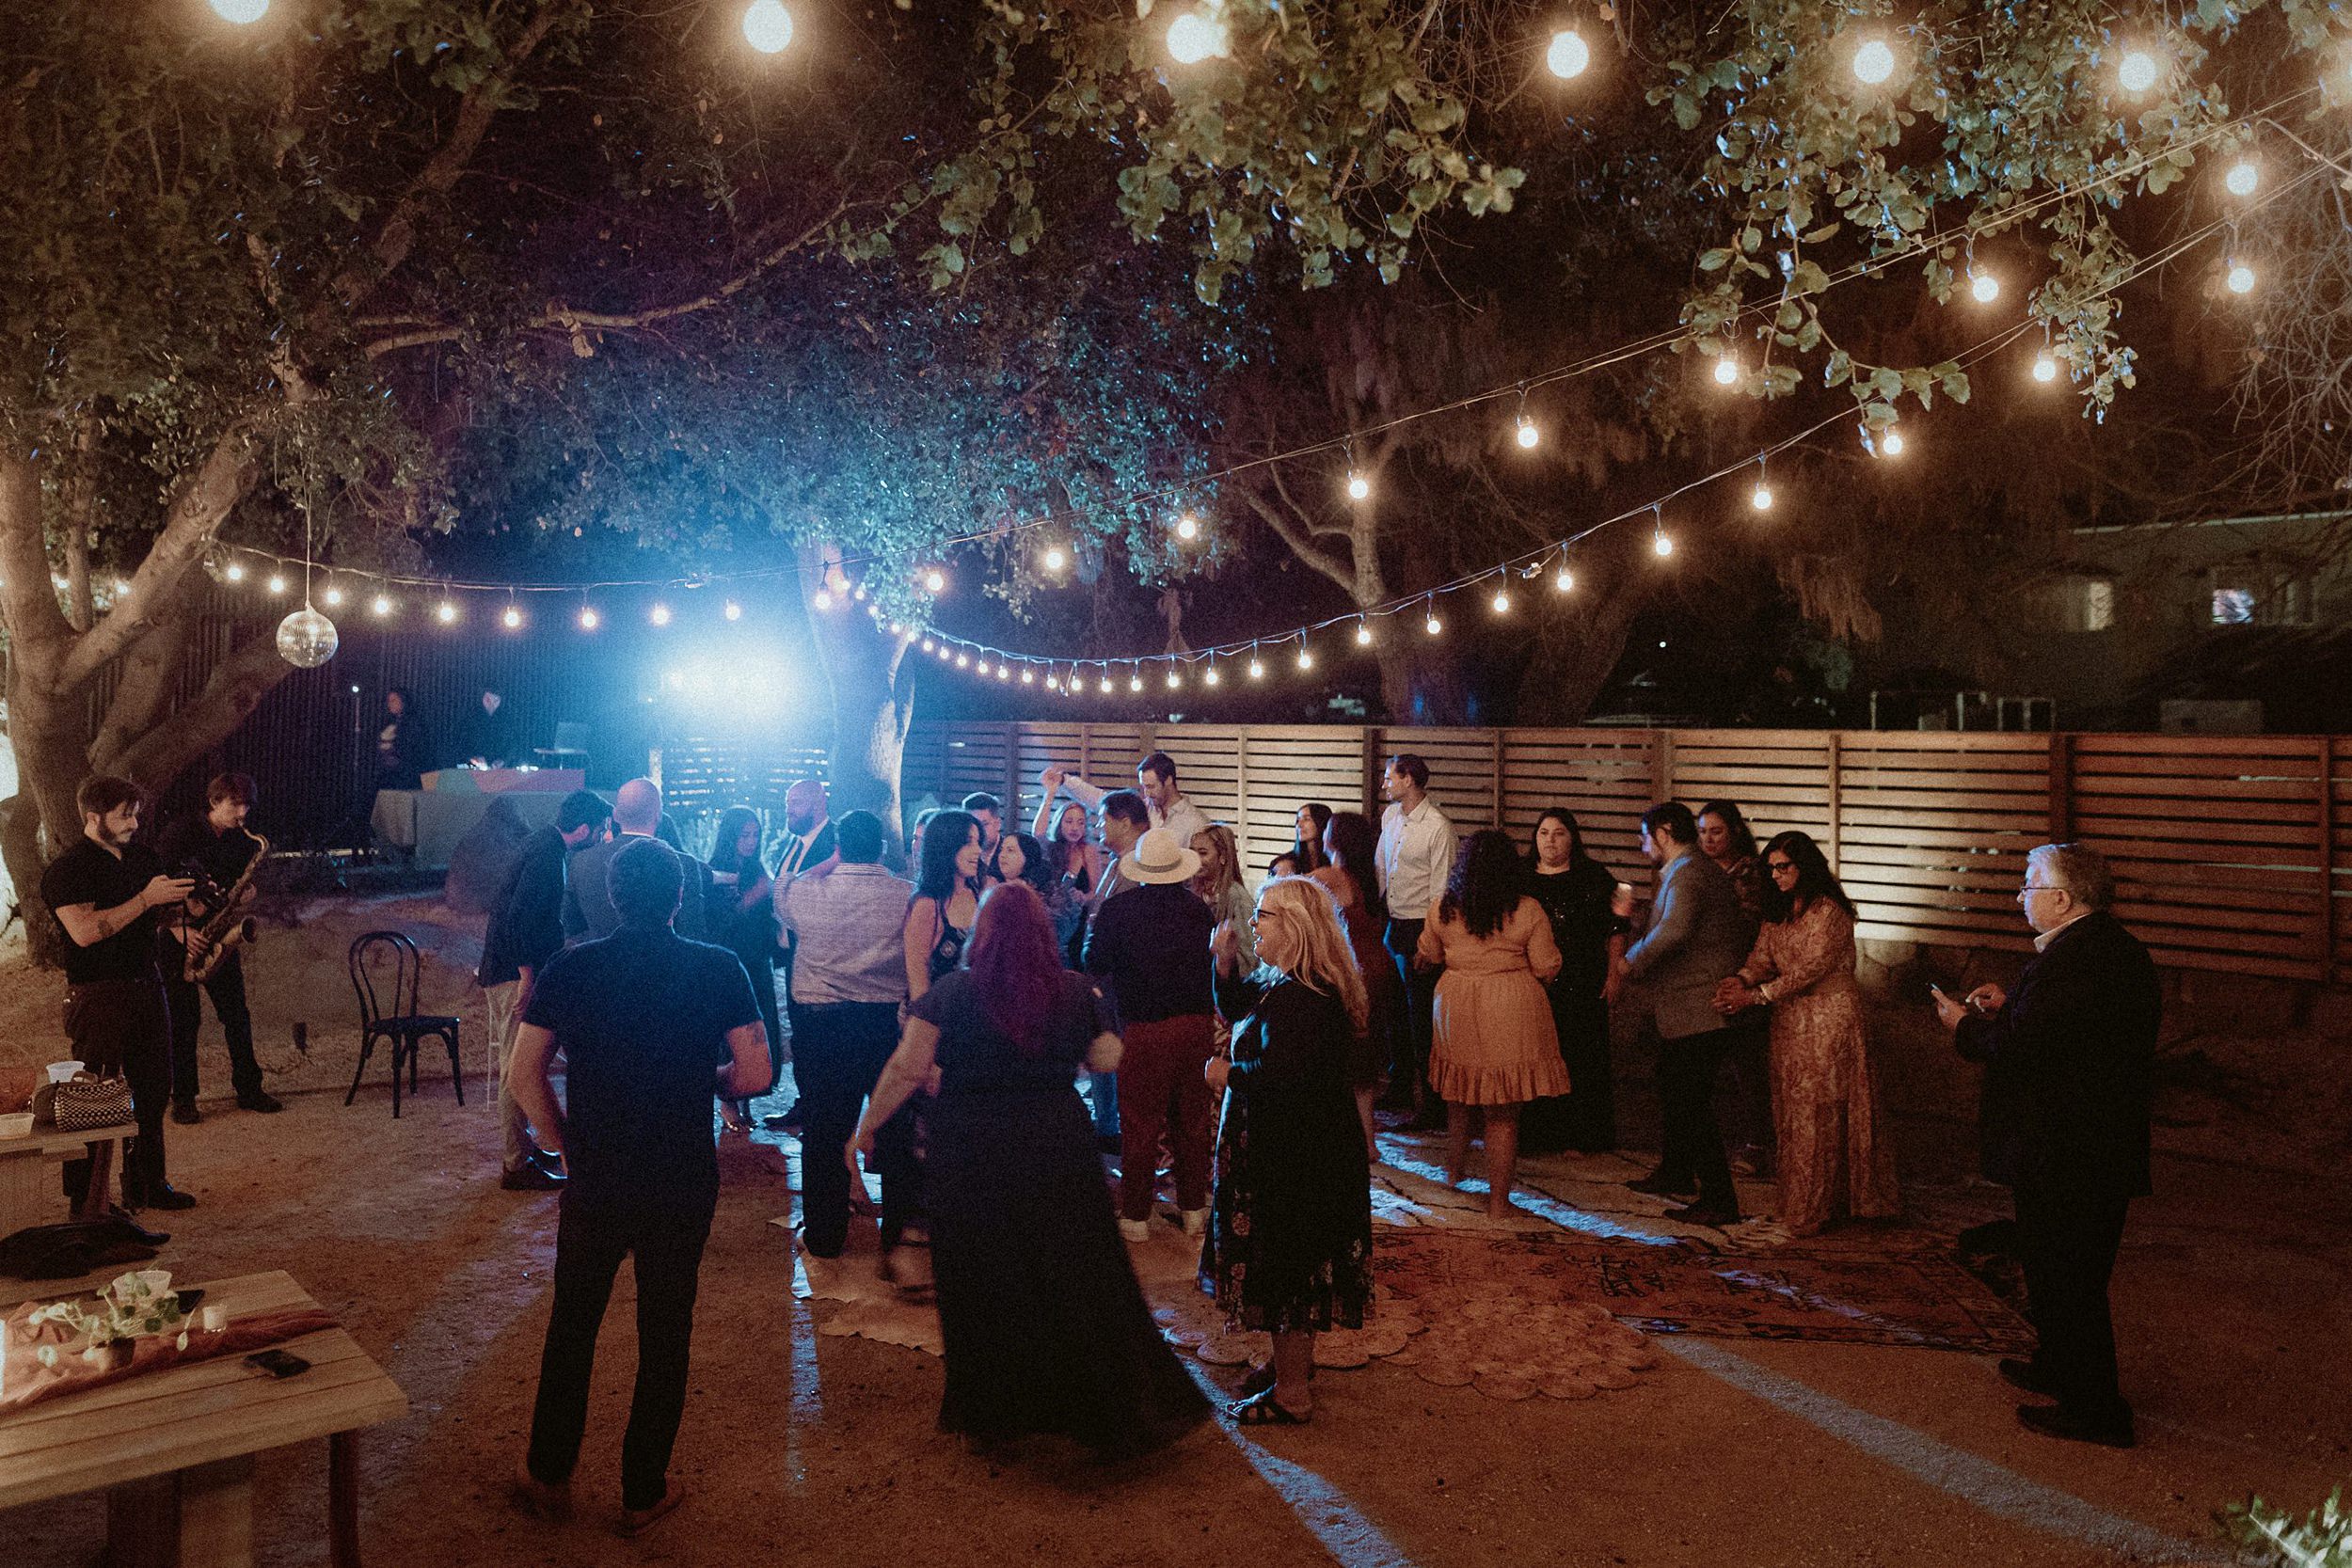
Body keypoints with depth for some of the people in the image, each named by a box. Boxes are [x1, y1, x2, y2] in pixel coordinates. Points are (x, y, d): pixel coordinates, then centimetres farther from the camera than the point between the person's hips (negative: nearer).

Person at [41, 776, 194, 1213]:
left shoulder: (144, 858, 11)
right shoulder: (67, 869, -11)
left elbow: (174, 906, 20)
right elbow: (84, 931, -23)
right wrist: (145, 899, -22)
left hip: (147, 988, 7)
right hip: (97, 996, -7)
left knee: (153, 1091, 12)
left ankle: (146, 1185, 24)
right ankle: (86, 1202, 5)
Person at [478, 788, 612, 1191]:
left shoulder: (545, 844, 11)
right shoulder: (546, 856, -21)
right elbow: (518, 920, -26)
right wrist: (528, 978, -23)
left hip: (513, 971, 10)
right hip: (516, 974, -10)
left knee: (520, 1066, 19)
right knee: (519, 1068, -5)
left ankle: (521, 1146, 30)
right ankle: (516, 1165, 1)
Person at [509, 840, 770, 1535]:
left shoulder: (567, 970, -8)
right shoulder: (719, 970, -11)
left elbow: (525, 1077, -4)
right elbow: (754, 1075, -10)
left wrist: (566, 1145, 9)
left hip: (594, 1183, 1)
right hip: (683, 1186, -1)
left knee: (572, 1324, 20)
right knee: (665, 1334, 13)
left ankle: (549, 1475, 34)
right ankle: (643, 1492, 25)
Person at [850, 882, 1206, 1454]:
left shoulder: (950, 993, -9)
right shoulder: (1076, 992, -3)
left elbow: (907, 1069, -14)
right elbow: (1107, 1059, 7)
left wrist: (866, 1128, -4)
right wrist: (1097, 1015, 23)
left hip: (971, 1161, -1)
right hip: (1057, 1148, 1)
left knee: (984, 1288, 14)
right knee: (1080, 1283, 12)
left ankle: (993, 1413, 27)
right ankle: (1122, 1411, 16)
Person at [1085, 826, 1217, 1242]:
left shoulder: (1117, 910, -10)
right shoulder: (1197, 907, -1)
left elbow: (1094, 963, -1)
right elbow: (1214, 962, 9)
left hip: (1144, 1031, -4)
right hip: (1197, 1024, 4)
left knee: (1140, 1125, 5)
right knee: (1192, 1121, 15)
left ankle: (1136, 1216, 13)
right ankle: (1194, 1209, 24)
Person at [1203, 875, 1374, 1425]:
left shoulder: (1298, 997, -26)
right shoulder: (1281, 983, 8)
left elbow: (1280, 1074, -33)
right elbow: (1237, 1008, 21)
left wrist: (1227, 1074, -15)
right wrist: (1226, 961, 3)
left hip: (1296, 1157, -11)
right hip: (1293, 1148, 11)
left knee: (1285, 1270, 1)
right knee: (1294, 1269, 23)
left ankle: (1291, 1392, 13)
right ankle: (1291, 1361, 38)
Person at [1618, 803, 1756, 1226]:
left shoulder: (1687, 873, -18)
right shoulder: (1701, 870, 16)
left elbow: (1674, 931, -36)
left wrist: (1632, 961, -21)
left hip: (1693, 1012, -11)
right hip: (1682, 1011, 11)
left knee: (1691, 1106, -6)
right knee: (1673, 1093, 24)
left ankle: (1719, 1202, -2)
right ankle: (1674, 1174, 40)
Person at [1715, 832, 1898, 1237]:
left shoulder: (1830, 913, -14)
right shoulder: (1778, 911, 12)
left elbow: (1808, 971, -19)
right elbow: (1763, 957, 3)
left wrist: (1753, 997, -22)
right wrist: (1740, 980, -19)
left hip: (1828, 1023, -8)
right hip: (1789, 1022, 8)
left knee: (1820, 1113, -4)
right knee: (1793, 1111, 9)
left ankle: (1816, 1210, 3)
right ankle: (1798, 1199, 16)